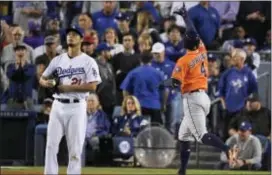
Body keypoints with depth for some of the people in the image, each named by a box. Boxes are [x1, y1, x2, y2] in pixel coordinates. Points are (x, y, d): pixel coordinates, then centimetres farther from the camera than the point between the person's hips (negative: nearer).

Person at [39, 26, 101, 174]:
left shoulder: (88, 62, -3)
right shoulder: (58, 60, 11)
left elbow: (92, 86, -13)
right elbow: (42, 79, 15)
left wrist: (68, 87, -16)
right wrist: (46, 83, -10)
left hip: (77, 107, -4)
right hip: (58, 105, 4)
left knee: (75, 147, -1)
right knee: (51, 144, -1)